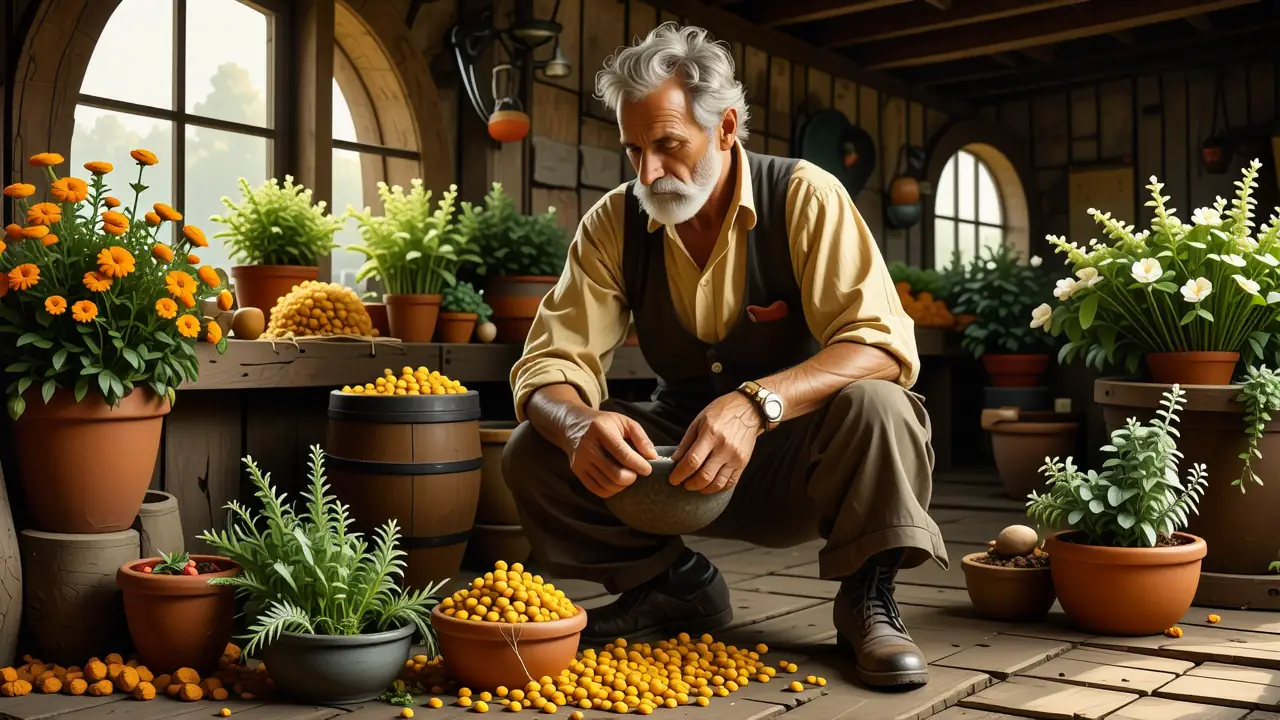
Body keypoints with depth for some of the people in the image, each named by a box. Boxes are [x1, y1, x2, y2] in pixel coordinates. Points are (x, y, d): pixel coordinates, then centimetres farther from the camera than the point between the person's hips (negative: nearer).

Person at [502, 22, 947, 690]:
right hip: (675, 447, 4)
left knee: (874, 406, -34)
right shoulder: (613, 223, -7)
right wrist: (580, 426, -37)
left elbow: (882, 344, -26)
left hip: (795, 456, -3)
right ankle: (676, 584, 4)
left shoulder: (805, 198, -16)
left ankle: (868, 596, -9)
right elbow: (550, 363, -12)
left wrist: (755, 404, -43)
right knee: (531, 455, -17)